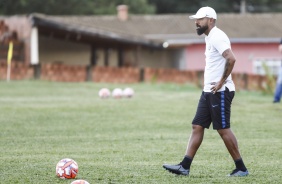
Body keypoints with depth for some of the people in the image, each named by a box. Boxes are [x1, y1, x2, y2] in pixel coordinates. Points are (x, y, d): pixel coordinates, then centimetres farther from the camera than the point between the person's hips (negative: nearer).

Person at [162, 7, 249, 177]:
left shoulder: (217, 37, -15)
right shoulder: (209, 37, 16)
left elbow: (231, 59, -28)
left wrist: (222, 82, -22)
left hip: (220, 92, -10)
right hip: (208, 92, 10)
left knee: (223, 129, -5)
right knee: (197, 127, 6)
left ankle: (241, 168, 3)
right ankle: (185, 166, 6)